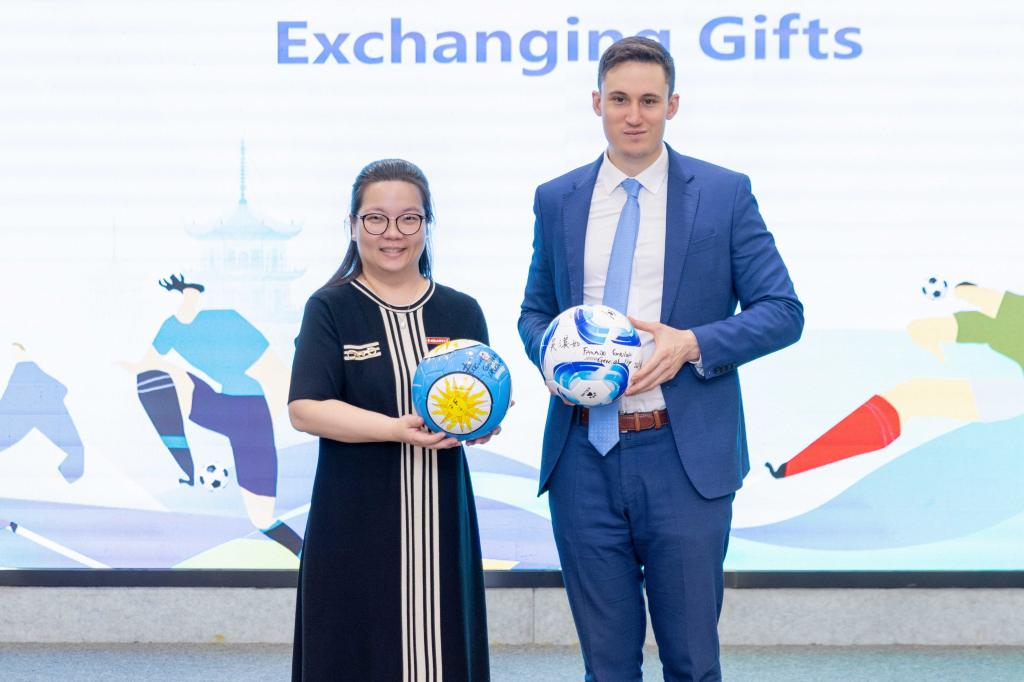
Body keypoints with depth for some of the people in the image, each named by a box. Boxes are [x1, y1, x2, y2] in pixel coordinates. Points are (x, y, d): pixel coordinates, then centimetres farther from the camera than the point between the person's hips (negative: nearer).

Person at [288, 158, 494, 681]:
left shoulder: (461, 312, 10)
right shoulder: (331, 309, 0)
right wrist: (398, 430, -21)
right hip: (356, 521, -3)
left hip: (440, 519, 3)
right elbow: (305, 409, -9)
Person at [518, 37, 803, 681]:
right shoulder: (556, 200, 9)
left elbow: (782, 312, -1)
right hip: (584, 455, 3)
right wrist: (550, 352, -5)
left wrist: (693, 344, -16)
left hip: (684, 458, -2)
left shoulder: (724, 193, 0)